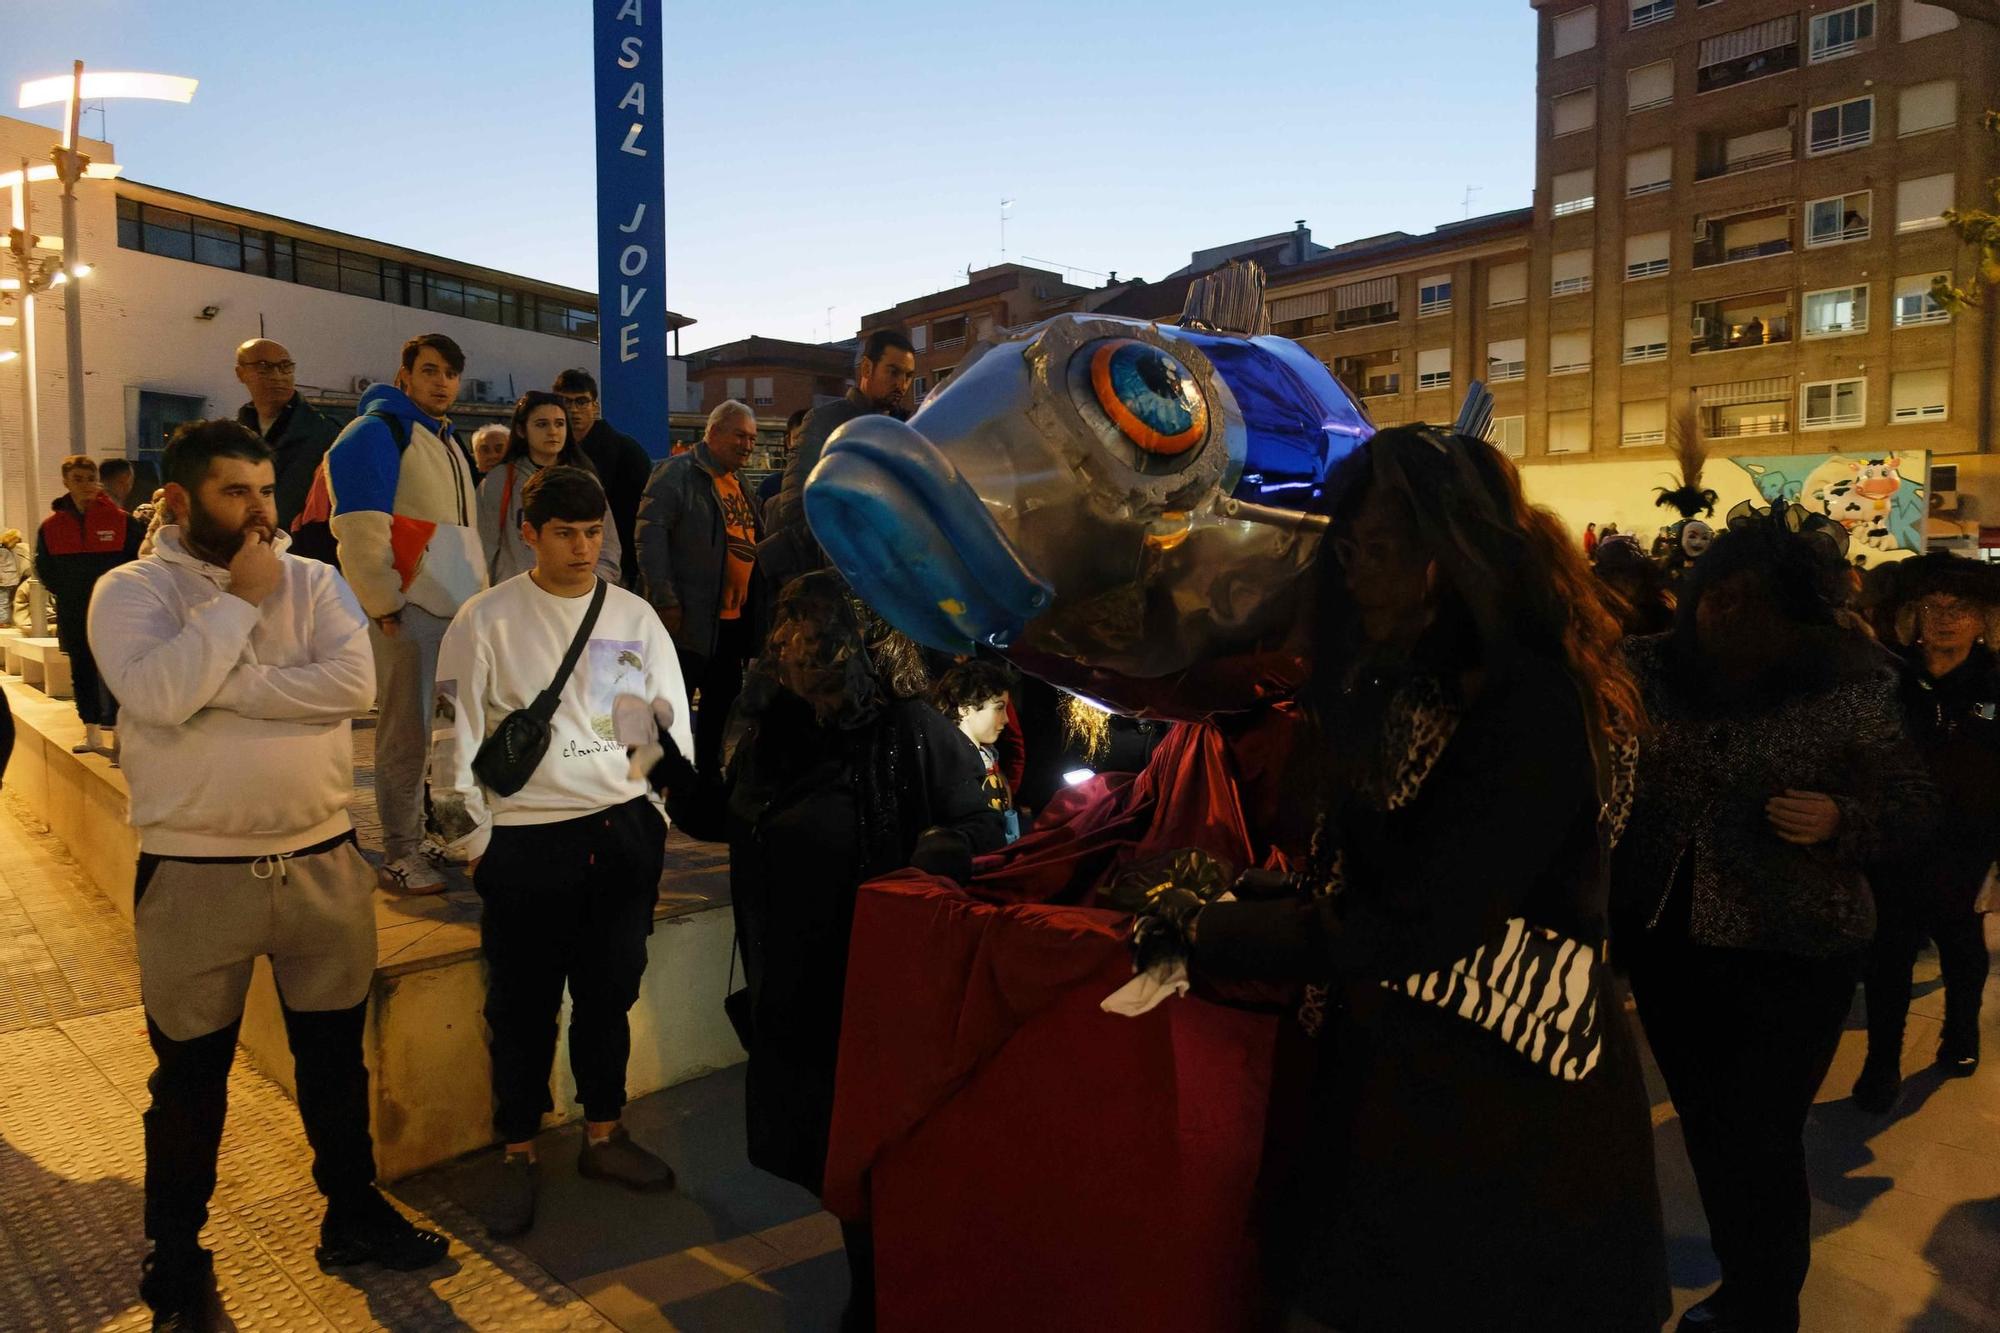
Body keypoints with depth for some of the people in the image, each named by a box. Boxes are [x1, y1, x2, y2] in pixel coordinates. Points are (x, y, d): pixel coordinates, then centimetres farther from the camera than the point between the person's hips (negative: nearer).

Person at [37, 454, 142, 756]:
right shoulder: (51, 526, 4)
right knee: (82, 672, 9)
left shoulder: (120, 520, -3)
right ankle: (93, 734, 18)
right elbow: (43, 568, 15)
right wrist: (67, 592, 6)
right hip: (73, 615, 3)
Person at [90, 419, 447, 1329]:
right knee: (189, 1073, 14)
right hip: (193, 874, -2)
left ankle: (352, 1215, 36)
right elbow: (157, 694, -22)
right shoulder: (131, 590, -4)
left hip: (324, 863, 2)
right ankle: (175, 1254, 35)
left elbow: (353, 683, -14)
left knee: (335, 1054, 16)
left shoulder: (315, 581, 2)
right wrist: (240, 599, -15)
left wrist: (225, 687, -17)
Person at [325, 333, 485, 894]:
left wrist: (479, 591, 14)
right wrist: (383, 604, -16)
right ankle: (400, 853, 6)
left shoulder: (448, 444, 19)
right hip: (409, 609, -8)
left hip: (460, 607, 8)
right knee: (407, 732, -3)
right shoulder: (377, 432, -8)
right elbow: (358, 528, -16)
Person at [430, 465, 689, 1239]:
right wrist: (475, 841, -1)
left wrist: (657, 824, 7)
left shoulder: (635, 616, 5)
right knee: (523, 1006, 8)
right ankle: (518, 1156, 27)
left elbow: (674, 720, 10)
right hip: (526, 843, -2)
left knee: (610, 993, 14)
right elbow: (456, 739, -2)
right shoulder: (486, 621, -3)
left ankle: (604, 1136, 32)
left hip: (623, 832, 3)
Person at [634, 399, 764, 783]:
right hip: (690, 619, -8)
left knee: (722, 698, 15)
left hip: (733, 618, 9)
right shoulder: (678, 474, -9)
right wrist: (665, 601, -21)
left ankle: (708, 771, 27)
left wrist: (755, 606, 15)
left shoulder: (737, 482, 18)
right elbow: (650, 534, -17)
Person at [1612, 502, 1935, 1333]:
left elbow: (1910, 808, -3)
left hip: (1789, 953, -3)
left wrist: (1839, 819, -21)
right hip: (1664, 941, 3)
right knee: (1707, 1127, 17)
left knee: (1758, 1139, 2)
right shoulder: (1650, 670, -3)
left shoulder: (1851, 689, -9)